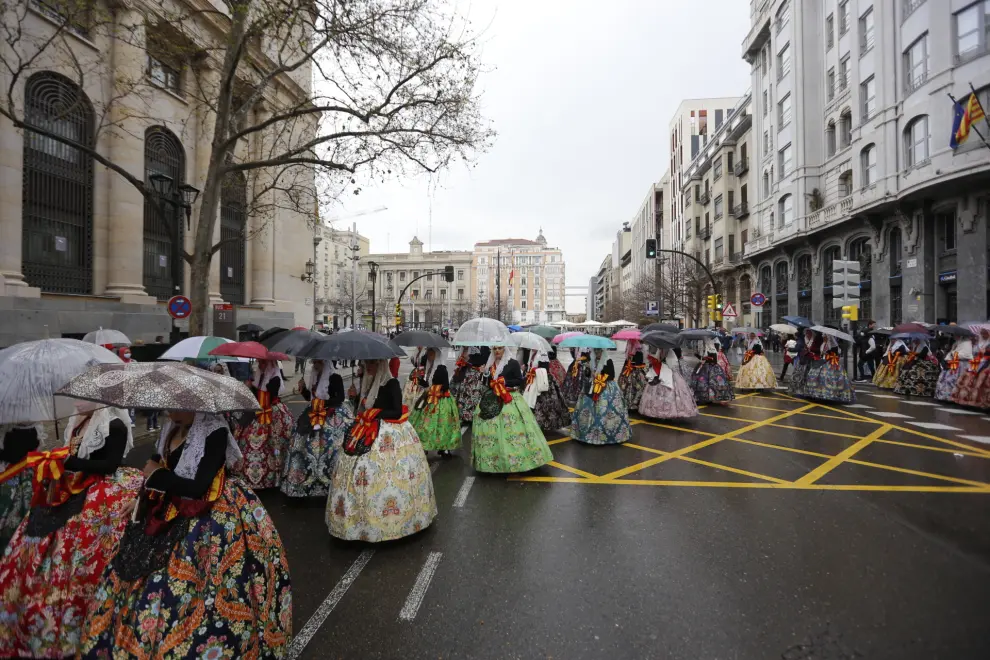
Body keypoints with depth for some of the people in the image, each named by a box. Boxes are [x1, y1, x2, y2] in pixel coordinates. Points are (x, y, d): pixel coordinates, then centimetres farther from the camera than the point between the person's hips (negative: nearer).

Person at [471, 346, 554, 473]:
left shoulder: (513, 363, -2)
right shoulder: (489, 365, 13)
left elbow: (520, 381, -5)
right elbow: (486, 382, 19)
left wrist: (505, 382, -15)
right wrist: (491, 384, -1)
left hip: (510, 398, -5)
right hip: (493, 399, 5)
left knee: (511, 429, -10)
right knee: (491, 428, -1)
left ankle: (515, 458, -2)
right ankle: (493, 459, 8)